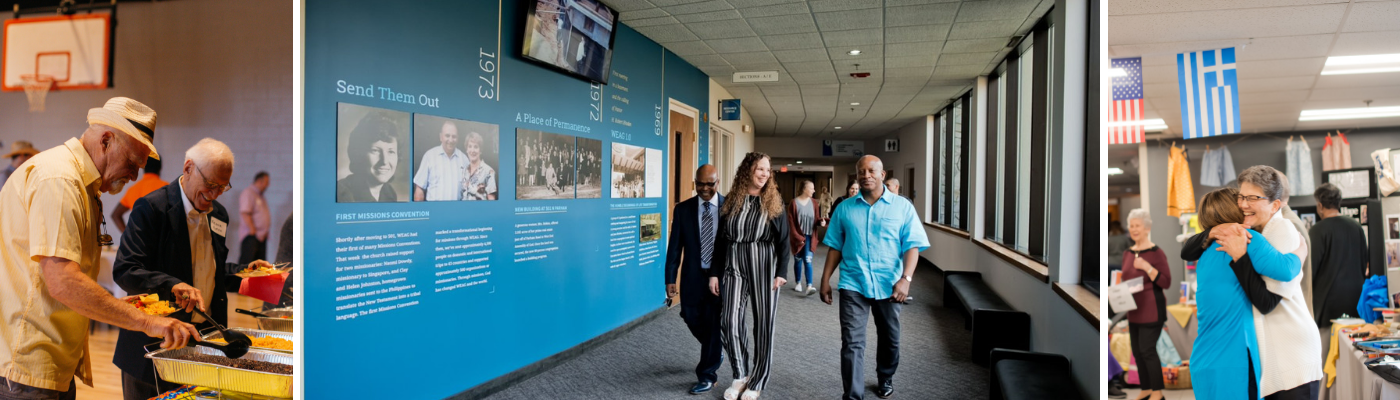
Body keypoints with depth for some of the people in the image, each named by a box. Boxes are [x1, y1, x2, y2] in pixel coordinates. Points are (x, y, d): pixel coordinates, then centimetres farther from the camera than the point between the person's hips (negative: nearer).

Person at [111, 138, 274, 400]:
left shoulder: (219, 215, 10)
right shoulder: (152, 208, -12)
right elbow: (124, 271, -18)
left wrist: (244, 272, 4)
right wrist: (172, 285, -33)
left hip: (203, 337, 6)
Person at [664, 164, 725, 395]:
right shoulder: (683, 209, 2)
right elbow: (675, 246, 1)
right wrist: (670, 278, -5)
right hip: (693, 276, 2)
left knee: (714, 324, 2)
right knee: (692, 318, 8)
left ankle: (706, 374, 16)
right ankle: (715, 352, 38)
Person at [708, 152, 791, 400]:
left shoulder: (774, 202, 1)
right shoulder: (730, 202, 3)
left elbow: (783, 241, 0)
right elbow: (720, 240, 5)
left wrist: (781, 273, -8)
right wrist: (714, 273, 3)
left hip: (764, 266, -1)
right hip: (734, 266, 1)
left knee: (763, 323, 3)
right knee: (730, 321, -4)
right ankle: (740, 375, 16)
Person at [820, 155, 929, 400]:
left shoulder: (902, 206, -2)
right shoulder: (844, 208, 3)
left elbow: (912, 245, -6)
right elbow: (835, 247, 7)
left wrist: (906, 278, -18)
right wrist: (825, 279, 4)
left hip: (889, 285, 0)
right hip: (853, 284, 0)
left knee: (890, 339, 18)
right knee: (852, 343, -6)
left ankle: (885, 379, 43)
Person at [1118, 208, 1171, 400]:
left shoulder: (1156, 252, -10)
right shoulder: (1127, 253, 10)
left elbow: (1166, 282, -14)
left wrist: (1147, 267, -24)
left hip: (1151, 310, -7)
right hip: (1133, 310, 7)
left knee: (1147, 350, -6)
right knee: (1137, 351, 10)